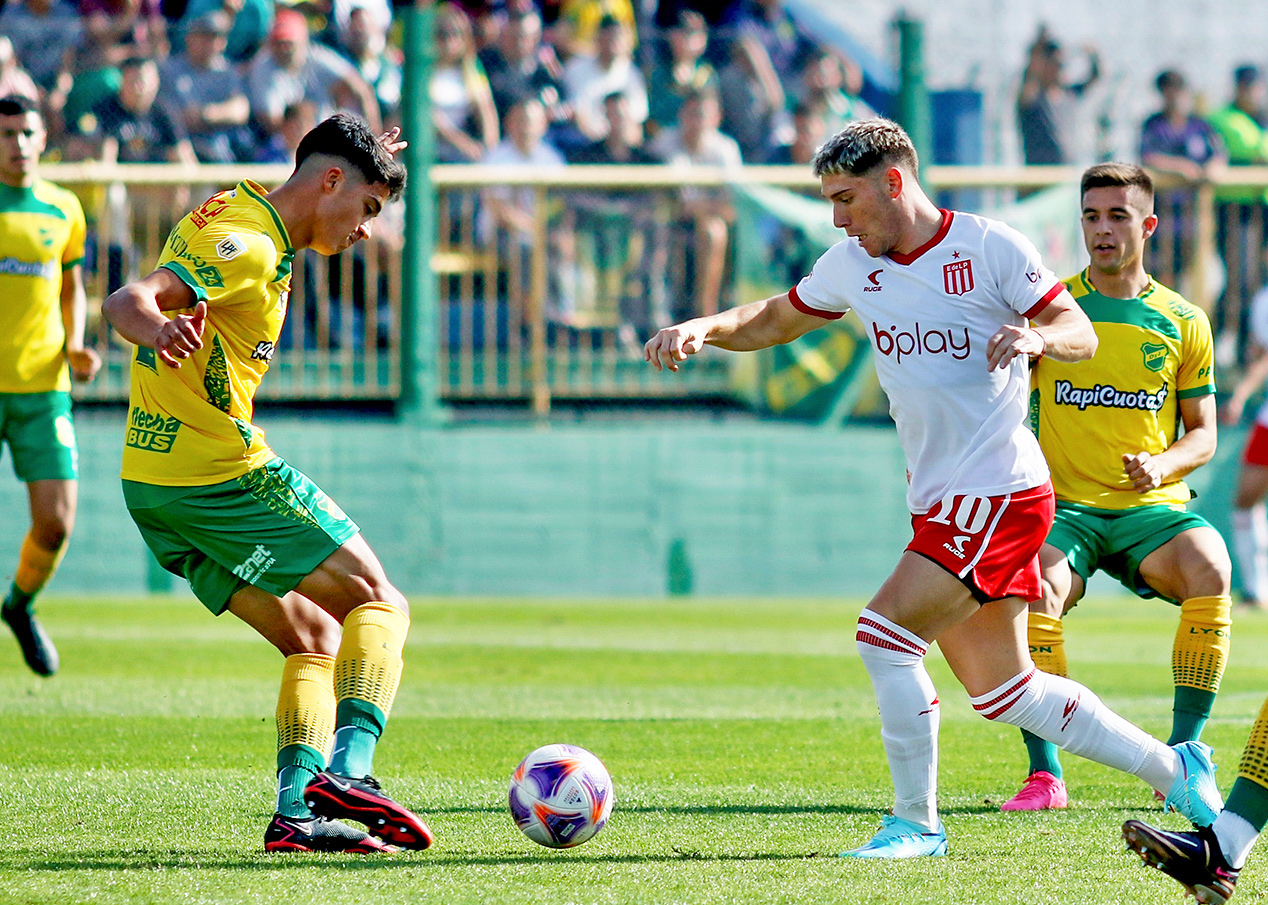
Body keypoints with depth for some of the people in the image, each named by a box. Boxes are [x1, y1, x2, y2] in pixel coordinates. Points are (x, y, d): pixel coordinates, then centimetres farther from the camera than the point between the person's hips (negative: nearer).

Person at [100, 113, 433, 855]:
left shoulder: (237, 212, 14)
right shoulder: (245, 247, -16)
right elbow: (128, 301, -30)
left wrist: (365, 162, 43)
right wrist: (159, 328, -53)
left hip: (155, 487, 10)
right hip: (224, 477, -10)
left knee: (316, 637, 14)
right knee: (380, 604, -3)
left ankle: (297, 810, 0)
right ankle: (348, 770, -21)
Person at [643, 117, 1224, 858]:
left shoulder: (988, 247, -10)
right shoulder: (854, 265, 9)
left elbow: (1082, 335, -9)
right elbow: (773, 321, 20)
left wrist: (1035, 336, -31)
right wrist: (700, 330, 1)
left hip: (1000, 495, -8)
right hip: (939, 505, 8)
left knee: (884, 636, -17)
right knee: (1003, 693, 12)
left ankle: (916, 824, -6)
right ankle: (1175, 770, 25)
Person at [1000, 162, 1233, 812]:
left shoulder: (1183, 322, 8)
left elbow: (1203, 433, 12)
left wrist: (1164, 463, -10)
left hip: (1151, 507, 1)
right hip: (1063, 505, -1)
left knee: (1210, 569, -31)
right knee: (1037, 588, -33)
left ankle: (1183, 759, -20)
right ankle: (1044, 774, -25)